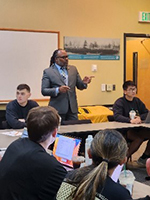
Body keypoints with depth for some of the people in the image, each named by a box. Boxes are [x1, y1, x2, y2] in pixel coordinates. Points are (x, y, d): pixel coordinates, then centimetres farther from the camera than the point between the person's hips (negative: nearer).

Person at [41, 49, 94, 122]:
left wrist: (84, 83, -8)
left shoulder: (73, 69, 12)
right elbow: (44, 91, -5)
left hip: (72, 108, 4)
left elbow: (80, 86, 15)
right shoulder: (48, 72, 0)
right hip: (58, 109, -3)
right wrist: (58, 90, -21)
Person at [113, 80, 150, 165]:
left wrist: (140, 117, -10)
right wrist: (130, 120, -36)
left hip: (138, 128, 6)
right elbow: (117, 116, -21)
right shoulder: (119, 102, -5)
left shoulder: (137, 101, 14)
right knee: (140, 137, -33)